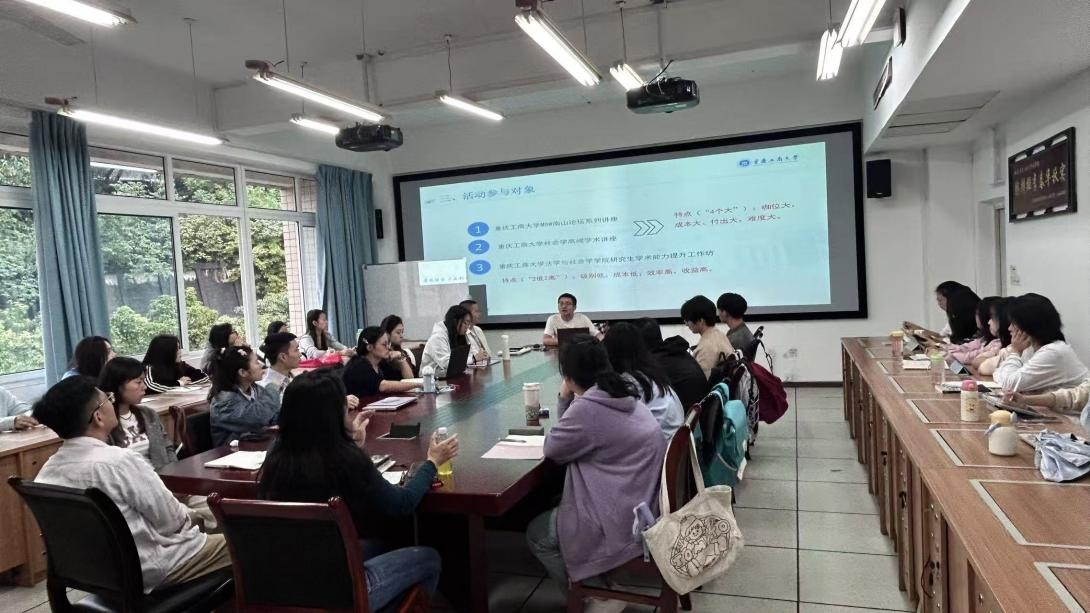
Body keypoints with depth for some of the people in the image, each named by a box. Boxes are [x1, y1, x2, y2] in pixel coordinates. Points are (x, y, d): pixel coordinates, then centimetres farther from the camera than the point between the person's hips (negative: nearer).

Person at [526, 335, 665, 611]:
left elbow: (553, 449, -8)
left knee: (536, 534, 11)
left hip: (621, 521, -9)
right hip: (644, 507, 9)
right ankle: (603, 580, 22)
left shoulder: (587, 407, -23)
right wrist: (569, 402, 4)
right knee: (554, 513, 25)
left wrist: (564, 400, -2)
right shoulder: (625, 395, 7)